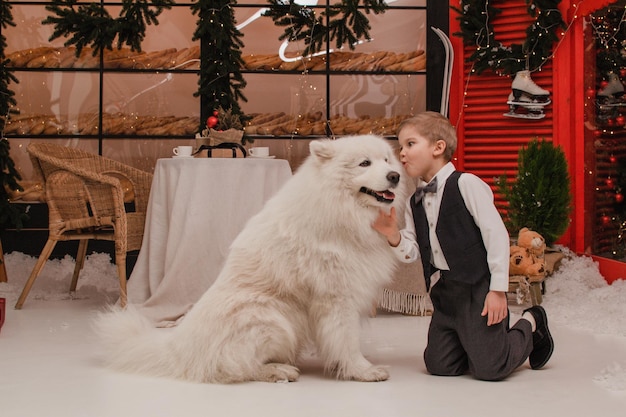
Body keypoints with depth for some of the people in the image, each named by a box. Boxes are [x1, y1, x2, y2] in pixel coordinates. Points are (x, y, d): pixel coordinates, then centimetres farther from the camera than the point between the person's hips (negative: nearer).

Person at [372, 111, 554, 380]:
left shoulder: (465, 184, -12)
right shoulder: (414, 204, 9)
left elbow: (496, 234, -14)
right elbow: (412, 253, 7)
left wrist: (498, 289, -16)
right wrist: (394, 237, -15)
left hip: (477, 287, -7)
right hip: (444, 293, 7)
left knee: (489, 369, -8)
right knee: (439, 366, 6)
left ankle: (529, 325, 20)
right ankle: (495, 335, 28)